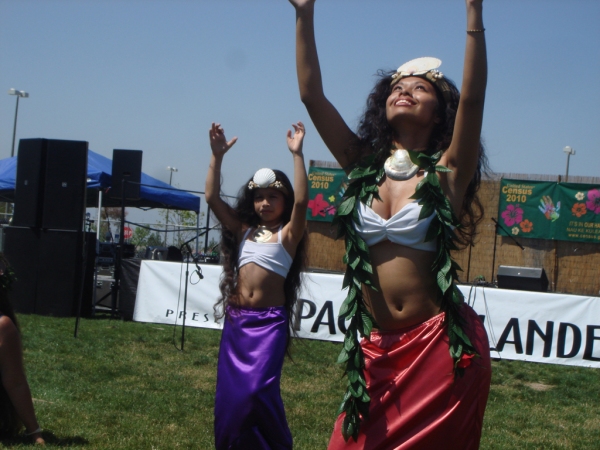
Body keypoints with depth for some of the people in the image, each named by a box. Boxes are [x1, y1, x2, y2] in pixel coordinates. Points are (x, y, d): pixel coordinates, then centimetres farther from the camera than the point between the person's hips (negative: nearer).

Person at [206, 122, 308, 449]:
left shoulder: (288, 233, 0)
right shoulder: (244, 230, 12)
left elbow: (301, 201, -18)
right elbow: (212, 198, 7)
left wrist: (297, 154, -21)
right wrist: (217, 156, 0)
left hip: (269, 321, -5)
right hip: (236, 319, 5)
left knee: (258, 389, -12)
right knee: (230, 390, 7)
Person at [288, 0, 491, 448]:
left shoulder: (448, 172, -2)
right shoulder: (364, 166, 7)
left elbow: (473, 98, -16)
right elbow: (311, 94, 3)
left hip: (442, 345, -3)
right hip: (378, 348, 3)